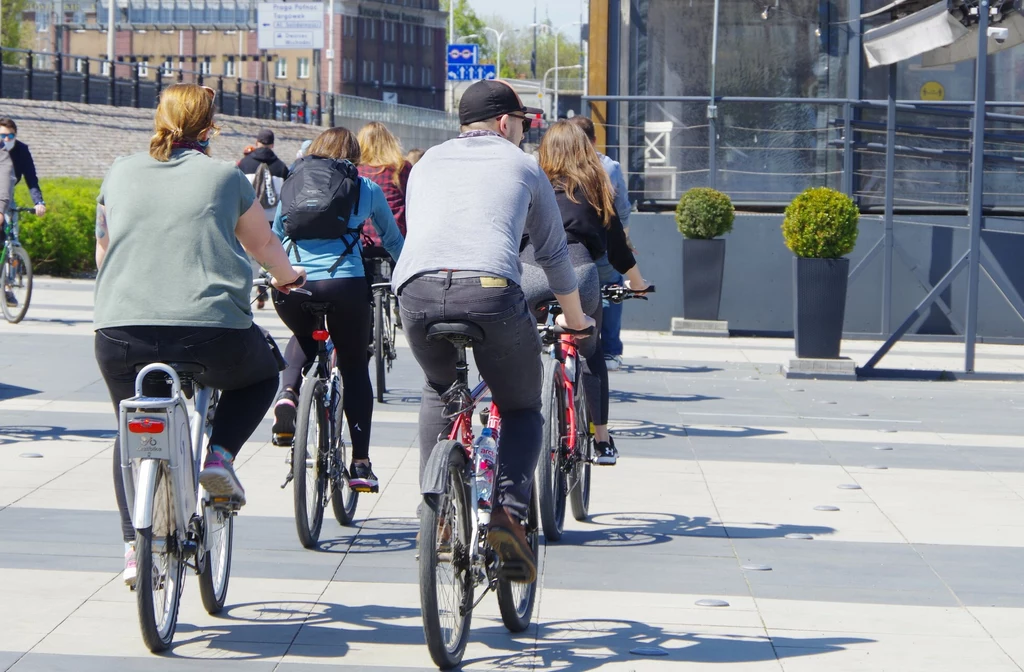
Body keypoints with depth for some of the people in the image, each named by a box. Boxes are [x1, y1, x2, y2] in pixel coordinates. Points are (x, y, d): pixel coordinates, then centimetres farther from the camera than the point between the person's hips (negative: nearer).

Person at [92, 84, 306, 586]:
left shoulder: (120, 174, 15)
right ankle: (220, 456, 8)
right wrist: (289, 279, 46)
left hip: (121, 334, 2)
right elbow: (265, 247, 24)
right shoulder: (224, 177, 9)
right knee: (262, 373, 30)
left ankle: (134, 545, 13)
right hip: (212, 332, -2)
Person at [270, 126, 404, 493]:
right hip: (344, 282, -2)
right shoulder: (365, 188, 15)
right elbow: (393, 241, 26)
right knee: (354, 368, 15)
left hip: (291, 284, 2)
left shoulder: (291, 183, 20)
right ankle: (361, 464, 9)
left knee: (303, 339, 34)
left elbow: (273, 238, 31)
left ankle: (287, 392, 4)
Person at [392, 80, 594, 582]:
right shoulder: (521, 165, 24)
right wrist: (575, 319, 48)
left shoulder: (428, 163, 31)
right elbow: (553, 253, 32)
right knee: (522, 410, 19)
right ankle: (509, 508, -4)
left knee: (439, 393, 32)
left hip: (416, 290, 3)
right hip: (491, 291, -3)